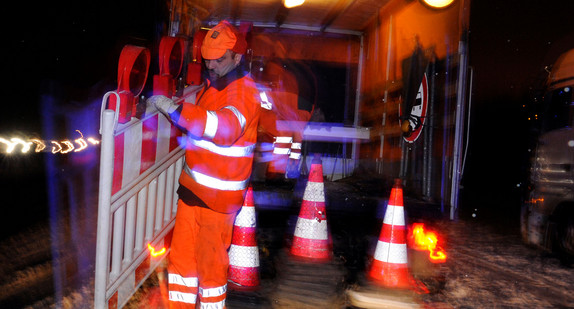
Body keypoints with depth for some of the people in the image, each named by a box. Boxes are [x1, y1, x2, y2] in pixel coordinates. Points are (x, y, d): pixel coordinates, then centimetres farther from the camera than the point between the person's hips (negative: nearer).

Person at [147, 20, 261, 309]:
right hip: (192, 187, 8)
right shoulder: (211, 85, 12)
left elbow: (225, 127, -35)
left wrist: (173, 107, -33)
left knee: (210, 263, 5)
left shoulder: (244, 92, -15)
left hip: (217, 196, -8)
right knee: (181, 255, 16)